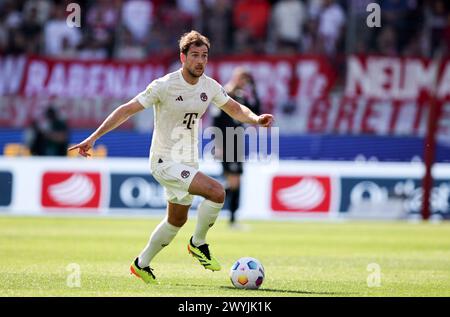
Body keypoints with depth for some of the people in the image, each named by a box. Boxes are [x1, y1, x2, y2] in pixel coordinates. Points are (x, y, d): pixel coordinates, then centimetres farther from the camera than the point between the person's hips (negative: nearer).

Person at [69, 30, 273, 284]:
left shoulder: (210, 86, 0)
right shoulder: (165, 86, -19)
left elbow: (235, 109, 15)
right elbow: (127, 110, -15)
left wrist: (256, 118, -7)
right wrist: (93, 138, -20)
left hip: (188, 163, 8)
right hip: (165, 161, -8)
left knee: (177, 220, 20)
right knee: (217, 192, -24)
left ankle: (142, 264, 38)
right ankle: (199, 243, -3)